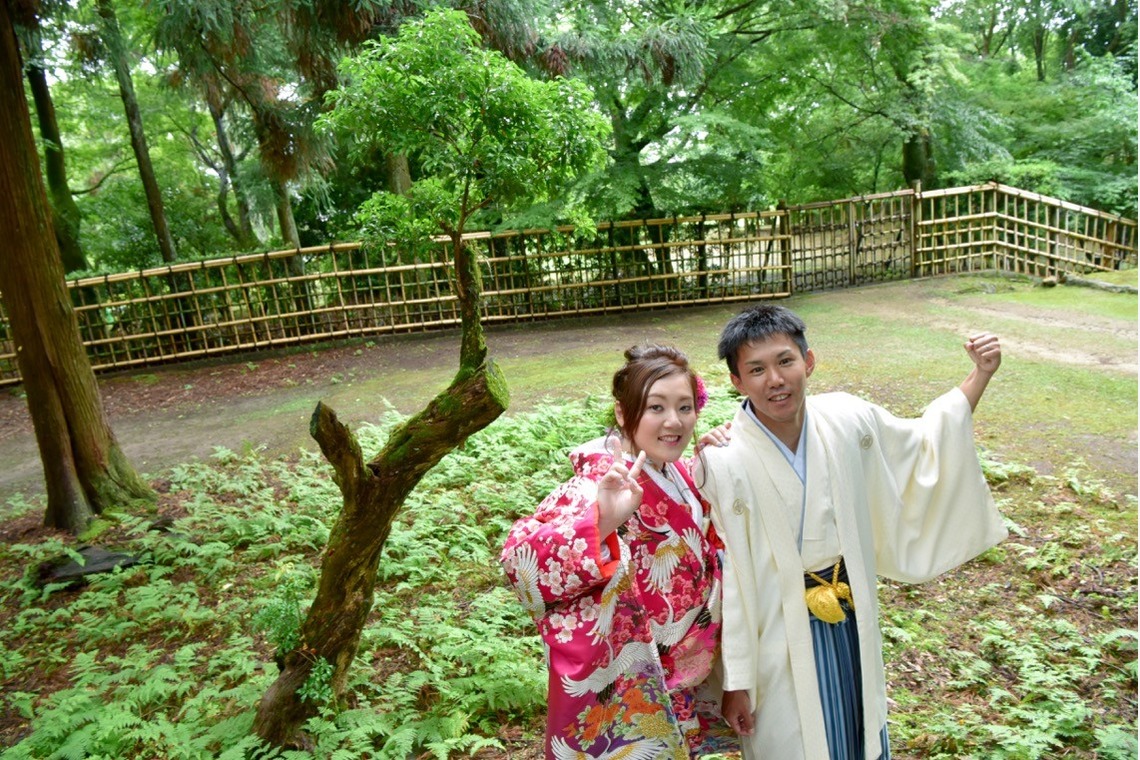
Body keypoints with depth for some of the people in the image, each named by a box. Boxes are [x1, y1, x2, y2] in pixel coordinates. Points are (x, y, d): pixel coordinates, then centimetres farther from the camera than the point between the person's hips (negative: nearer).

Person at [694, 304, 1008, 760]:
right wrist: (735, 681, -11)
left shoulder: (848, 420, -11)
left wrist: (980, 376, 1)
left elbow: (921, 446, 9)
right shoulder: (723, 463, -25)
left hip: (852, 619, 5)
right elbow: (727, 583, -18)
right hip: (778, 634, -5)